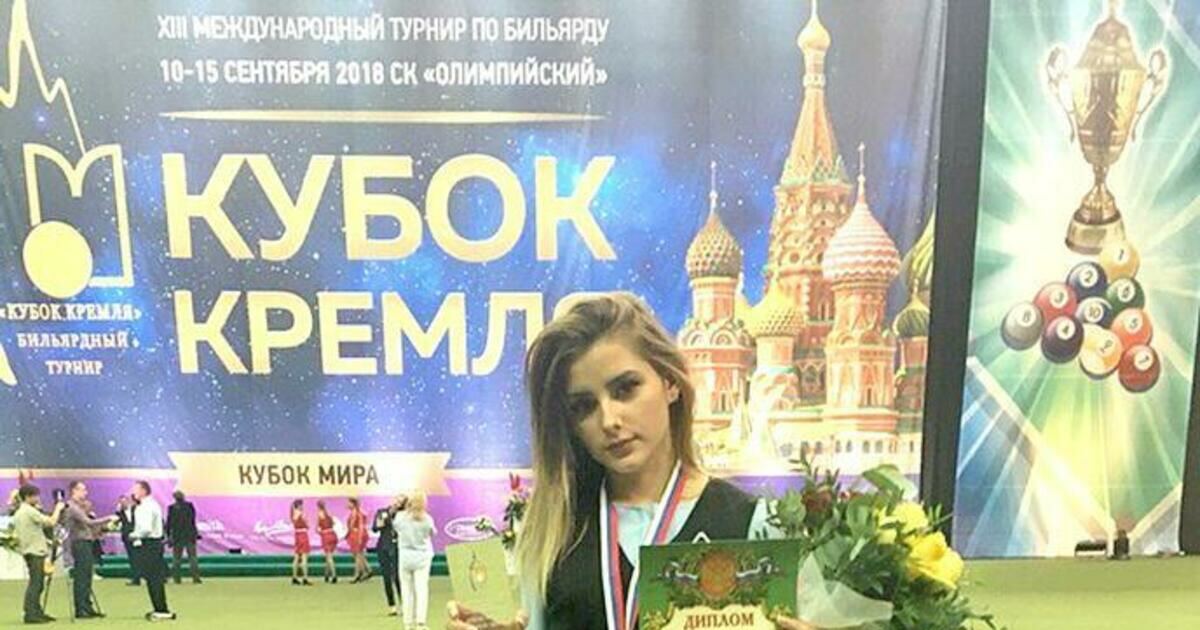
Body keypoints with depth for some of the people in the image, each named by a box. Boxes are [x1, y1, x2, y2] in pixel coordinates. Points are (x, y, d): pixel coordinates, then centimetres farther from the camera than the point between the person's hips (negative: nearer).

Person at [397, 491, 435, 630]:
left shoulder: (401, 517, -12)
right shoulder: (426, 519, -13)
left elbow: (395, 526, 7)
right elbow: (432, 532, 1)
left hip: (405, 557, 1)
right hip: (422, 557, -1)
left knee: (407, 590, 9)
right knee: (422, 589, 1)